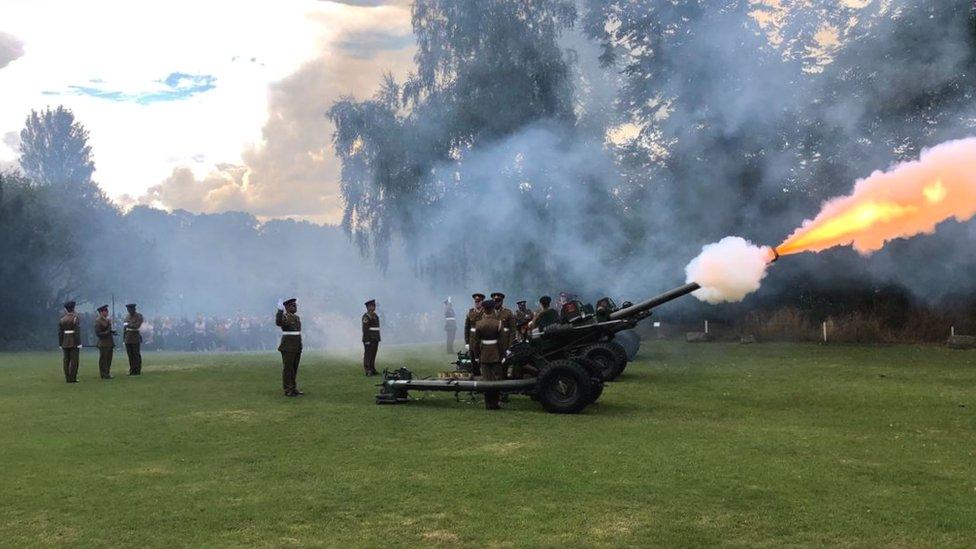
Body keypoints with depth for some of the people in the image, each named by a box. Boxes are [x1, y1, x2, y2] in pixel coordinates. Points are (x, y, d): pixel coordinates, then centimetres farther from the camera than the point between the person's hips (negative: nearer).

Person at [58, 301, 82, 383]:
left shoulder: (61, 319, 6)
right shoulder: (76, 318, -9)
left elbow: (60, 332, 4)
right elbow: (77, 332, -15)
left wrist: (60, 344, 7)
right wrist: (79, 343, -13)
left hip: (65, 343, 5)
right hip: (74, 342, -5)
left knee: (66, 361, 6)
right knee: (74, 360, -3)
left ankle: (68, 378, 7)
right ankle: (73, 378, -4)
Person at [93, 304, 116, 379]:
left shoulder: (108, 320, 14)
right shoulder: (98, 321, -12)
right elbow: (98, 334, -16)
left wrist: (112, 332, 5)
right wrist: (108, 332, -22)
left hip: (109, 343, 8)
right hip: (103, 344, -8)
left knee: (109, 359, 12)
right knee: (103, 359, -2)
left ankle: (107, 373, 20)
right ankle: (104, 375, 3)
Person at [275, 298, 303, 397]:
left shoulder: (296, 317, 15)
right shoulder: (284, 316, -10)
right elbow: (278, 323, -33)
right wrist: (280, 310, -37)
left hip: (297, 347, 8)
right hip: (288, 347, -8)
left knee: (294, 368, 11)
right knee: (287, 368, -3)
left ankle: (293, 389, 17)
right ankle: (288, 390, 0)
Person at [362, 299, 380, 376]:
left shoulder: (375, 315, 16)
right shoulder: (366, 316, -11)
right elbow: (365, 329, -16)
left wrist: (378, 338, 17)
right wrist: (367, 340, -20)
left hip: (375, 339, 8)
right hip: (369, 339, -8)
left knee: (373, 355, 9)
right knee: (368, 354, -5)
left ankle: (372, 369, 14)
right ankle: (367, 370, -5)